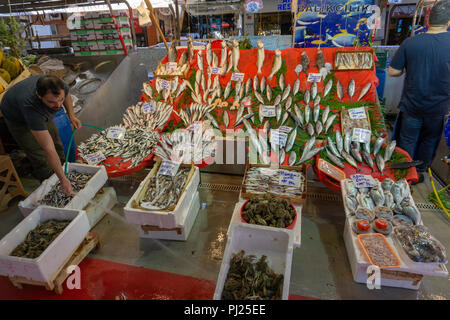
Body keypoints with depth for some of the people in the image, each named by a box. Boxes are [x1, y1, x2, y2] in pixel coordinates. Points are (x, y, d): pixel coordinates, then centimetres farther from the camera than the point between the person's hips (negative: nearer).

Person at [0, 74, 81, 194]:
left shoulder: (60, 87, -35)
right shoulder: (31, 107, -48)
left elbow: (67, 95, -3)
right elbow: (49, 149, -46)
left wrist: (71, 116, -15)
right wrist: (63, 179, -43)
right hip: (18, 120, -5)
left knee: (57, 145, 10)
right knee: (40, 157, -5)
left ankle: (65, 169, 34)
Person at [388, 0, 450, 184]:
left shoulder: (410, 43, -13)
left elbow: (392, 72, -9)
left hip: (411, 105, -1)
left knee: (407, 141, 13)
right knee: (429, 141, 20)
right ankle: (419, 173, 34)